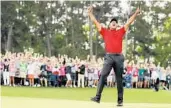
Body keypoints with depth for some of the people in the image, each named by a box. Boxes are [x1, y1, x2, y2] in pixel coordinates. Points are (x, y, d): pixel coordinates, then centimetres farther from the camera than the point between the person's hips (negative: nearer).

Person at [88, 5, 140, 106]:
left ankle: (120, 100, 5)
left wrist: (136, 13, 20)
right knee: (103, 76, -14)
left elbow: (129, 22, 20)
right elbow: (96, 22, 17)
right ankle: (98, 97, -17)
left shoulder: (121, 31, 16)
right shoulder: (105, 31, 14)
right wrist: (90, 13, 18)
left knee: (119, 79, 3)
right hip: (109, 57, -1)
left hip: (119, 57, 1)